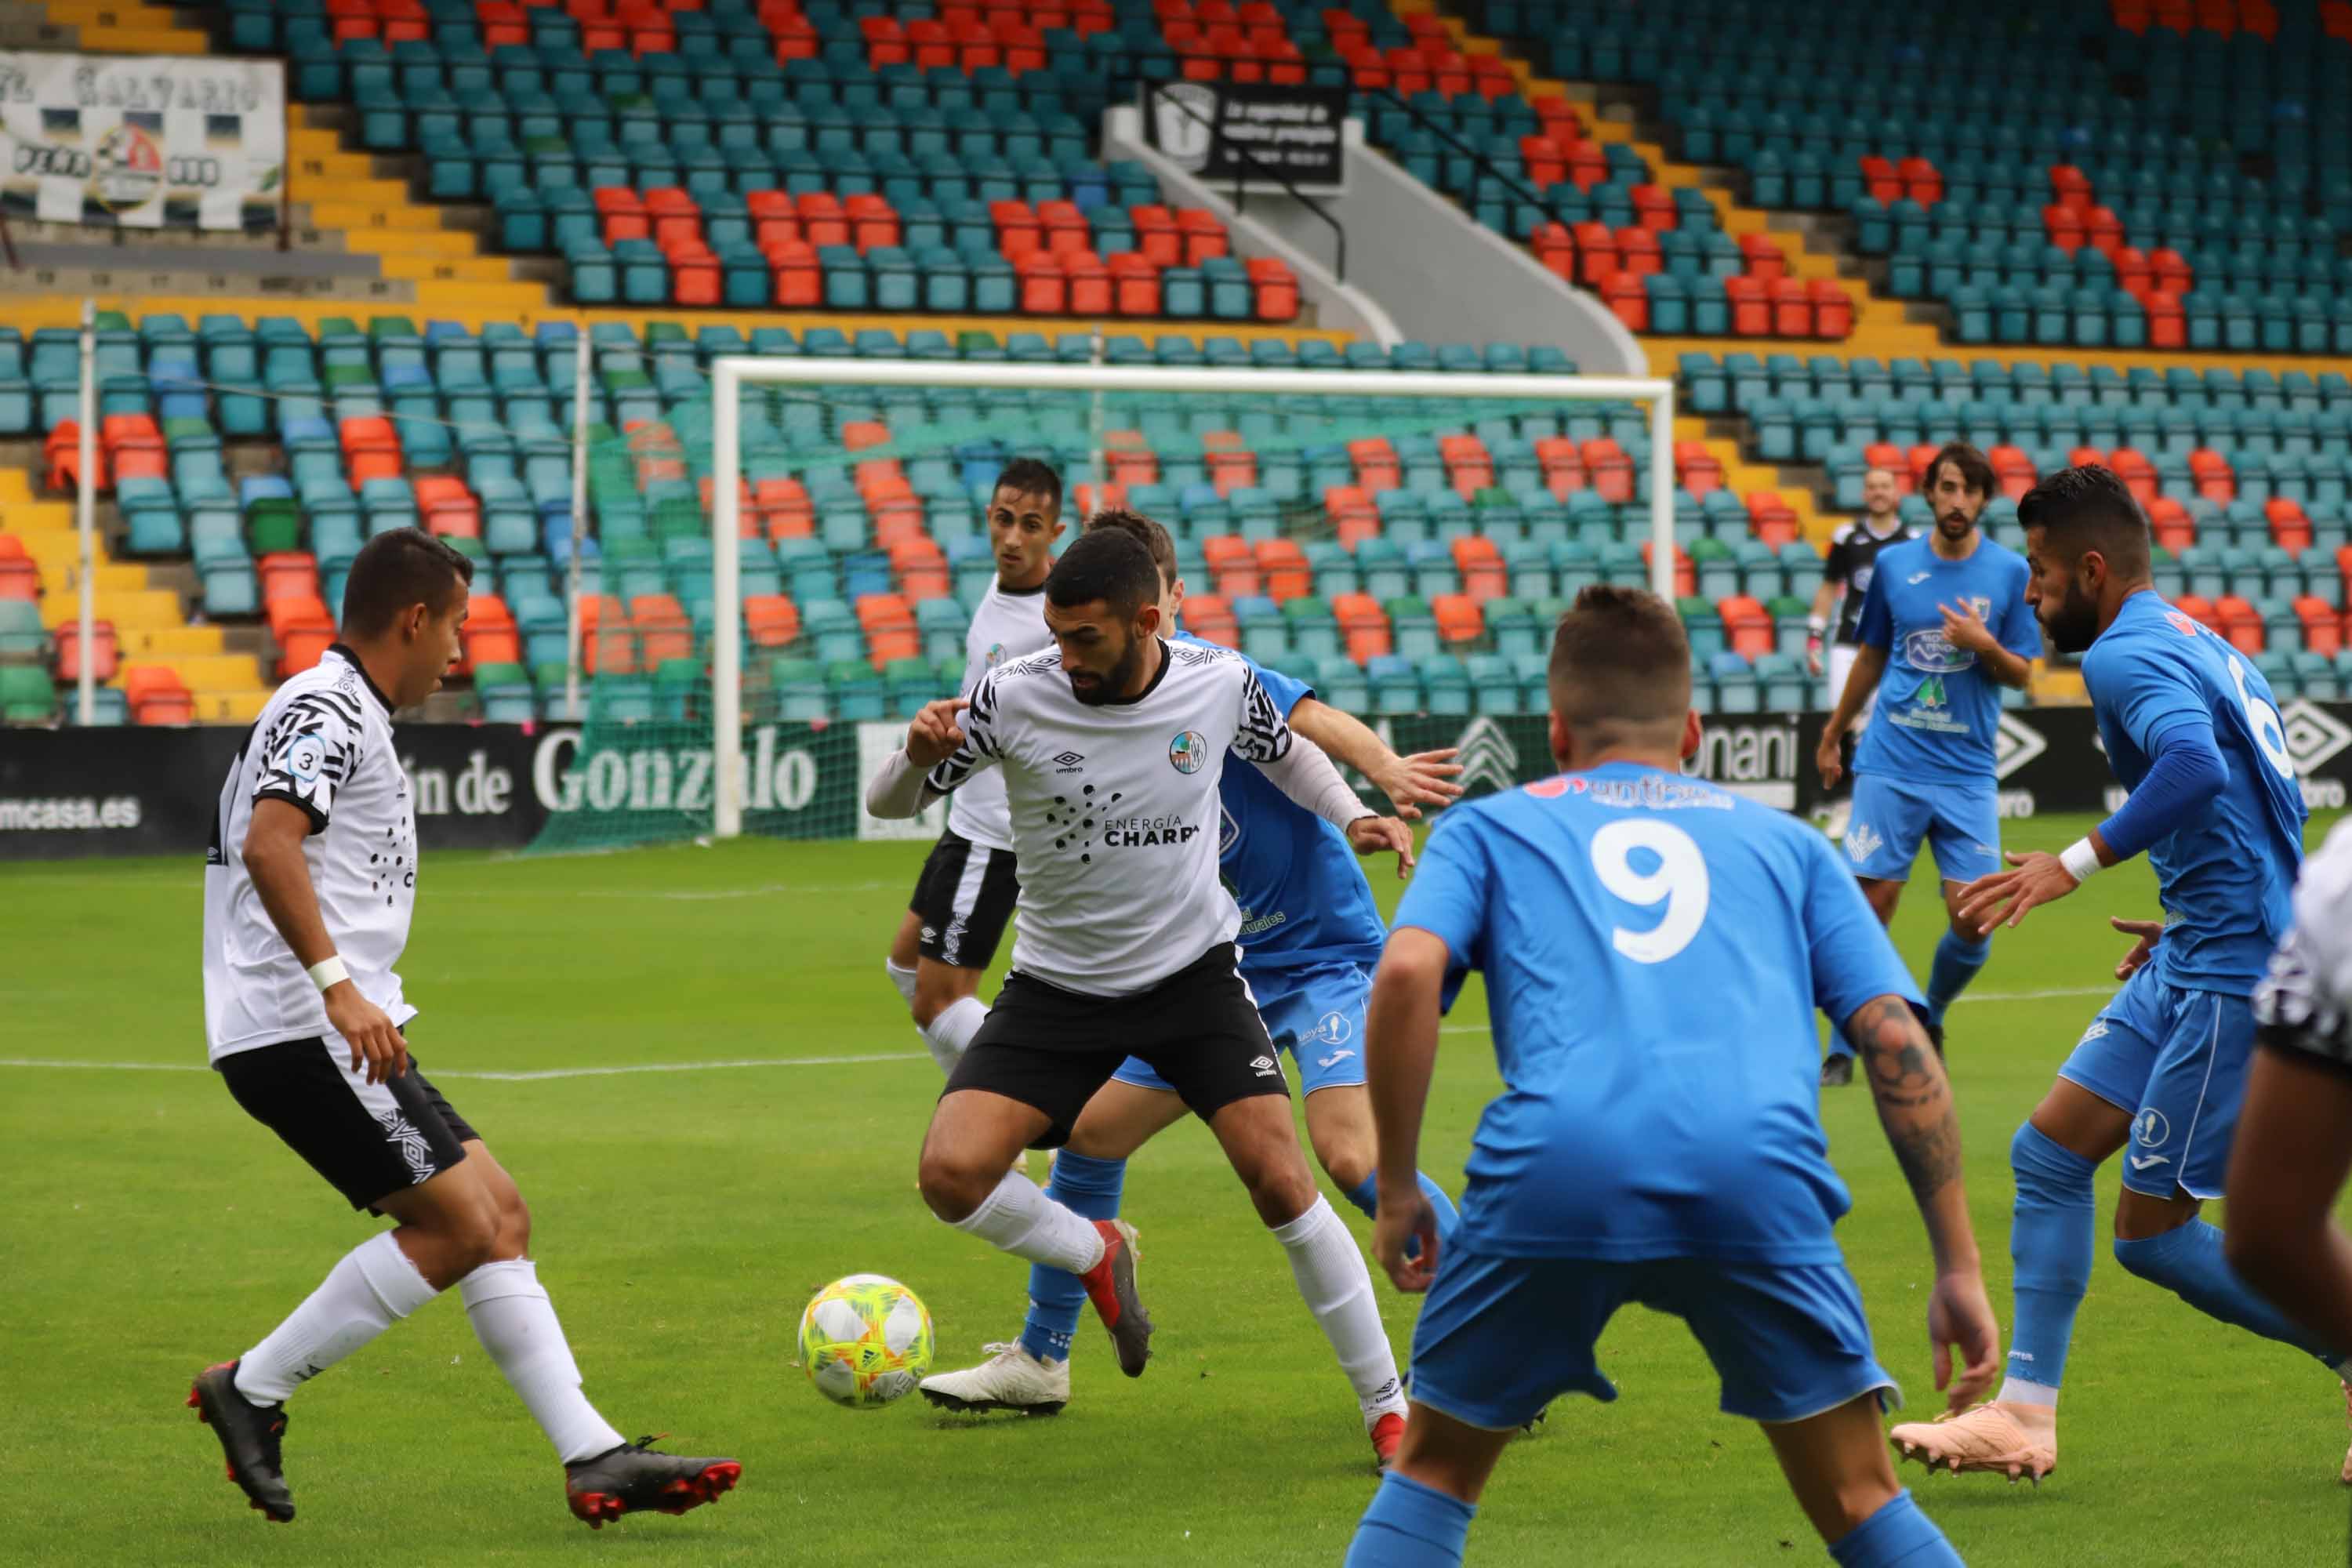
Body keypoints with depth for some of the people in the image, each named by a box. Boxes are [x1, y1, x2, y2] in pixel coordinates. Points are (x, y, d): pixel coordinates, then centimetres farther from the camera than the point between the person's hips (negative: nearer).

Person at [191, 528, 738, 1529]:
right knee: (459, 1227, -12)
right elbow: (267, 846, -26)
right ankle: (253, 1389, -3)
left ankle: (591, 1456, 0)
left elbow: (273, 850, 31)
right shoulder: (325, 711, -10)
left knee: (498, 1215, 5)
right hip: (301, 1032, -11)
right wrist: (337, 985, -33)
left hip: (340, 1029, 11)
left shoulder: (343, 716, 22)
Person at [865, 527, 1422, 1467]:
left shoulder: (1220, 684, -12)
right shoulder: (1013, 697, -17)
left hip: (1193, 968, 0)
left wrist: (1355, 817, -5)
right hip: (1057, 989, 1)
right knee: (951, 1174, -17)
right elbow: (888, 804, -7)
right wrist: (917, 757, -29)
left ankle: (1388, 1407, 2)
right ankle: (1098, 1256, 14)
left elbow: (1285, 753, 13)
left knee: (1279, 1179, -12)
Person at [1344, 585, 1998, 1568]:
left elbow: (1407, 973, 5)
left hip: (1551, 1169, 0)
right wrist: (1959, 1268, 17)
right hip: (1756, 1172, 0)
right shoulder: (1782, 841, 29)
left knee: (1434, 1469, 20)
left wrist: (1396, 1191, 11)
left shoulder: (1488, 828, 26)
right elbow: (1894, 1037, 18)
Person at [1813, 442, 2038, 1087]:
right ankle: (1844, 1046, 5)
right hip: (1890, 762, 0)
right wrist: (1832, 736, 24)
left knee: (1972, 916, -6)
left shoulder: (2011, 572, 1)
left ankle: (1928, 1021, 22)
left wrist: (1984, 645, -18)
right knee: (1872, 902, -6)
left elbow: (2022, 674, 3)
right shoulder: (1893, 565, 5)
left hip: (1967, 773, 0)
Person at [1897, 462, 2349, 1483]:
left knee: (2152, 1232, -3)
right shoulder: (2196, 644, 15)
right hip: (2192, 966, 10)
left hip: (2233, 977, -10)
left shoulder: (2128, 655, -15)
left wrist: (2077, 864, -38)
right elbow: (2254, 800, 24)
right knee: (2047, 1154, 8)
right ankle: (2024, 1416, 8)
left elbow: (2197, 766, -35)